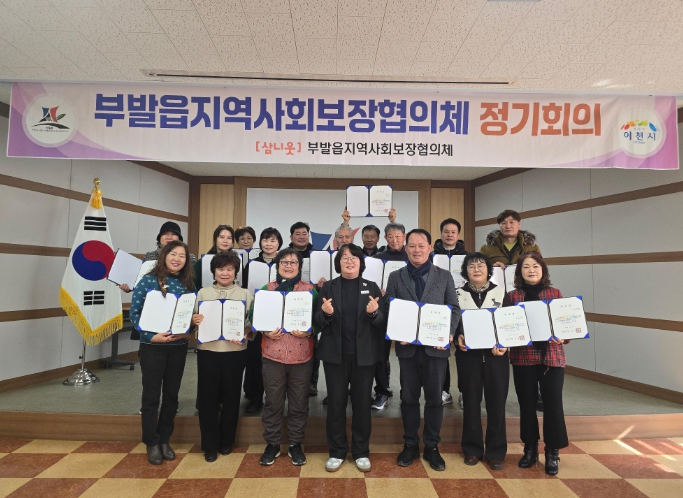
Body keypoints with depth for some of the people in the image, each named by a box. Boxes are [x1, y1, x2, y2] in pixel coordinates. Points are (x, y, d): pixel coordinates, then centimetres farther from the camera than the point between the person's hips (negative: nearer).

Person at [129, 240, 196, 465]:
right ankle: (152, 443, 23)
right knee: (151, 395, 7)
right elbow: (134, 313, -7)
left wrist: (187, 331, -11)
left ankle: (165, 440, 29)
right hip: (152, 346, -3)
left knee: (172, 394, 13)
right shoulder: (148, 280, -7)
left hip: (179, 346, 4)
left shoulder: (188, 284, 3)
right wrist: (151, 336, -16)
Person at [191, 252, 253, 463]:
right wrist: (193, 321, -15)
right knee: (207, 397, 6)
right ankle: (210, 445, 22)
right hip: (207, 351, 1)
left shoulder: (245, 294, 3)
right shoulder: (203, 293, 6)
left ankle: (226, 441, 29)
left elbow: (252, 323, 0)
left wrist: (245, 335, -19)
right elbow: (194, 320, 7)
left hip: (235, 352, 0)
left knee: (231, 397, 10)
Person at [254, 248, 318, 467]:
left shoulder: (310, 290, 2)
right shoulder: (266, 289, 4)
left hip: (302, 355, 0)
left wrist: (308, 331, -16)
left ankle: (296, 444, 28)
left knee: (299, 402, 11)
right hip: (273, 354, 0)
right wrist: (266, 332, -13)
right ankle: (272, 444, 29)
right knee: (273, 402, 11)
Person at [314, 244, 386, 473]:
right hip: (335, 353, 0)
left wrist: (374, 312, -23)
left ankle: (361, 452, 26)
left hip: (363, 354, 0)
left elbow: (383, 322, -1)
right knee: (336, 402, 8)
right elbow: (317, 322, 0)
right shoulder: (328, 287, 3)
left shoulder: (372, 287, 3)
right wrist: (326, 313, -22)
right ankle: (336, 452, 24)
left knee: (362, 403, 9)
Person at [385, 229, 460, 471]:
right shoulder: (395, 277, 5)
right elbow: (389, 310, 3)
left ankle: (432, 447, 25)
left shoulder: (444, 276, 5)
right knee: (408, 397, 10)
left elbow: (454, 308, 3)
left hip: (436, 346, 0)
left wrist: (449, 334, -12)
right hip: (408, 347, 0)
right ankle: (410, 445, 26)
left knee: (434, 398, 9)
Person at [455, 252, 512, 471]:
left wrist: (505, 344, -12)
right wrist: (458, 337, -15)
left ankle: (496, 452, 18)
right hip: (468, 354, 0)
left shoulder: (501, 292, 5)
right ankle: (472, 449, 21)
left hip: (496, 354, 0)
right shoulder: (458, 294, 4)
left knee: (496, 402, 4)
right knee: (471, 401, 7)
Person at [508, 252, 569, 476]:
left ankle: (552, 453, 20)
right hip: (522, 356, 1)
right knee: (526, 403, 10)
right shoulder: (513, 295, 3)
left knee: (553, 403, 2)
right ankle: (530, 448, 28)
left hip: (551, 356, 0)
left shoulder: (555, 294, 4)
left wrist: (563, 337, -14)